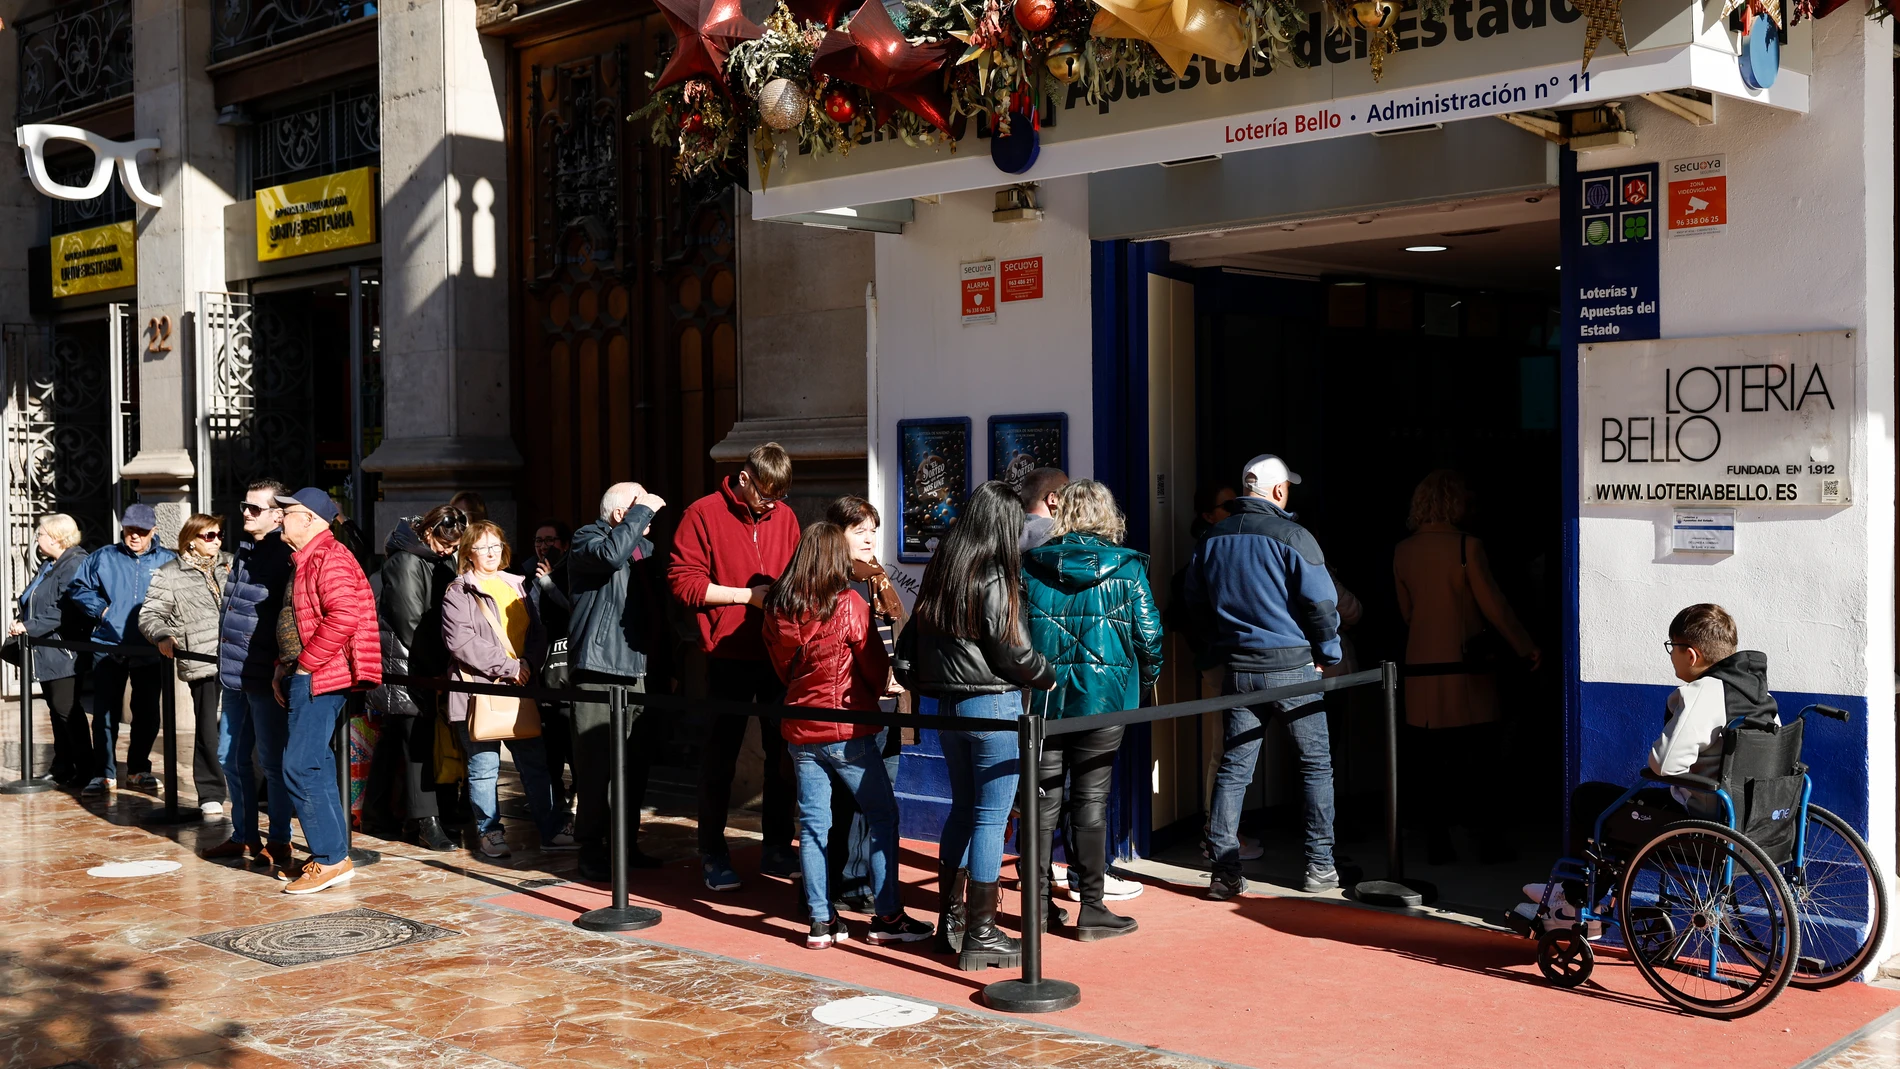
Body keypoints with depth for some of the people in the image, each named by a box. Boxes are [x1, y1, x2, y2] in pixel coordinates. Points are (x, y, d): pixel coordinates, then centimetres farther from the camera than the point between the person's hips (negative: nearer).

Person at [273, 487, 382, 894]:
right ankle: (333, 854, 19)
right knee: (314, 767, 13)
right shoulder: (303, 560, 19)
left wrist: (306, 663, -20)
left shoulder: (329, 559, -15)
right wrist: (283, 667, 16)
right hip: (302, 676, 11)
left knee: (300, 767, -12)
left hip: (319, 677, -11)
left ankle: (331, 860, -7)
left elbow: (343, 616, -27)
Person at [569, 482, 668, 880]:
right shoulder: (587, 540, -3)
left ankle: (626, 843, 20)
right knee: (596, 763, -7)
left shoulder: (645, 546, 17)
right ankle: (592, 850, 1)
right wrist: (644, 509, -18)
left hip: (638, 668, 7)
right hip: (598, 669, -7)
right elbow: (610, 553, -27)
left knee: (636, 761, 9)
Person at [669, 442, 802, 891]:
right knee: (720, 754, 5)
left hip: (779, 653, 5)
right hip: (729, 655, -4)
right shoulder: (703, 514, -6)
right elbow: (683, 582, -11)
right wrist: (748, 594, -14)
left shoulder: (784, 517, 9)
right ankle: (713, 854, 14)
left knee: (783, 751, 9)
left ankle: (777, 848, 21)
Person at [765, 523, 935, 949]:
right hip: (847, 729, -5)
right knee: (883, 817, 6)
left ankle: (821, 921, 10)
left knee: (813, 824, 9)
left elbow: (782, 667, 11)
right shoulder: (848, 604, -13)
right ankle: (887, 916, 5)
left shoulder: (777, 609, 1)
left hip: (799, 729, 5)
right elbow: (877, 667, -6)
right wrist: (872, 695, 14)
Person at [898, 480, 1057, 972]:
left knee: (962, 808, 19)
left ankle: (950, 919, 25)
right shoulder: (994, 577, -13)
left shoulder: (939, 571, 7)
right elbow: (1012, 653, -11)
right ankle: (981, 935, 3)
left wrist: (926, 686, 19)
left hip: (948, 704, 7)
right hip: (993, 705, -7)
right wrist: (1052, 678, 4)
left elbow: (910, 643, 10)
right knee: (991, 818, -1)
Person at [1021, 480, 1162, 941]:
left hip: (1041, 697, 2)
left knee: (1043, 799, 10)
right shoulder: (1127, 568, -4)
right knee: (1091, 801, 3)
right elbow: (1148, 634, -3)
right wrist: (1146, 678, 14)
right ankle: (1092, 910, 7)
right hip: (1102, 697, -2)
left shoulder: (1029, 565, 1)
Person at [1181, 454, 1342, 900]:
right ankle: (1320, 866, 12)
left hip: (1237, 670, 5)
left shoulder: (1212, 538, 6)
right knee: (1316, 763, 9)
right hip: (1292, 667, -4)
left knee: (1233, 767, 7)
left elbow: (1193, 600, 13)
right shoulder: (1291, 536, -11)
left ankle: (1224, 871, 2)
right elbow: (1321, 603, -13)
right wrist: (1327, 655, 2)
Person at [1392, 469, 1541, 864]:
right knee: (1476, 755, 4)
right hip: (1464, 665, -4)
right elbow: (1493, 605, -8)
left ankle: (1437, 842, 8)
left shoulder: (1402, 551, 4)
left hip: (1421, 666, 4)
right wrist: (1526, 647, 3)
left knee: (1428, 761, 6)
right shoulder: (1466, 546, -11)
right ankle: (1490, 834, 4)